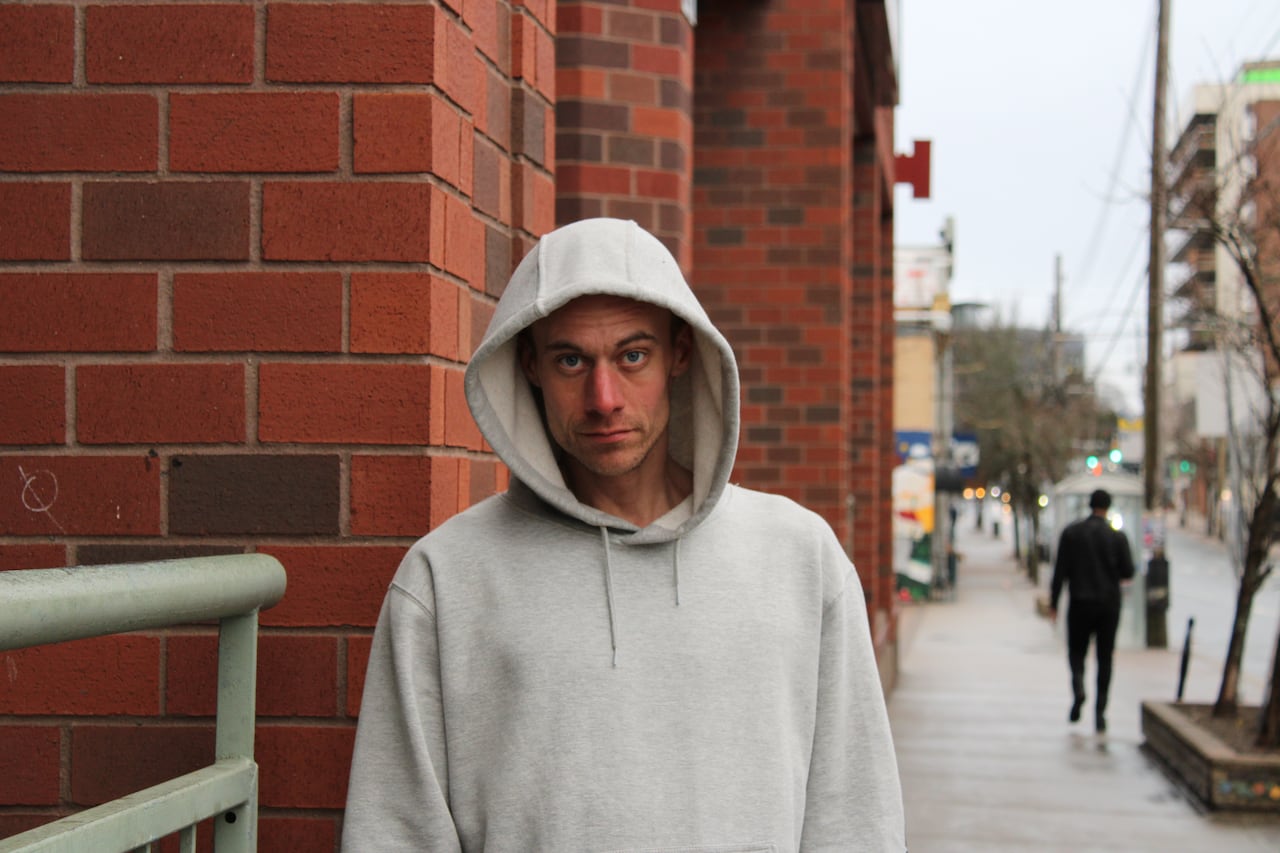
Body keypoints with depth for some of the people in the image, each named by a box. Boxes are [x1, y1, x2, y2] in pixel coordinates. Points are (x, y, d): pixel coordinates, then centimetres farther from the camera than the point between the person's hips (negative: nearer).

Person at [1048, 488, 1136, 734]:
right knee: (1105, 658, 7)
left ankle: (1078, 688, -17)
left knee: (1076, 651, 12)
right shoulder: (1117, 536, -3)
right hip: (1109, 604, 0)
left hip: (1080, 603, 0)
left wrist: (1053, 603, 1)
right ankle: (1100, 712, 2)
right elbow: (1128, 572, -3)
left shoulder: (1071, 532, -2)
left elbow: (1060, 570, -3)